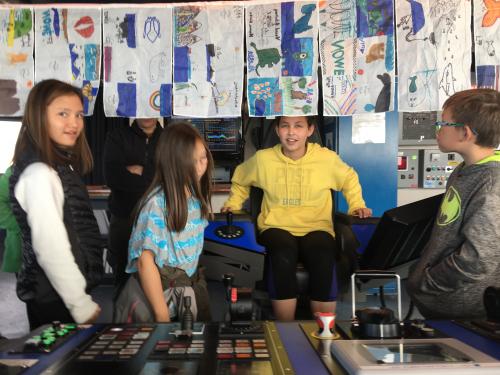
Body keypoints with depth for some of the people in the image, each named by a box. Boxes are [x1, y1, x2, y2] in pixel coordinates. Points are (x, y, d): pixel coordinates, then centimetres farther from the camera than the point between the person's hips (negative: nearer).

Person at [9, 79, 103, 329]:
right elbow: (51, 250, -24)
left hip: (63, 293, 9)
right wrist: (82, 305, -17)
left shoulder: (61, 167, 9)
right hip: (55, 300, -9)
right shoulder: (39, 174, -20)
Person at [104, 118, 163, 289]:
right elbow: (113, 177, -12)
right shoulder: (117, 137, 2)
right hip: (123, 220, 0)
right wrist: (154, 175, -11)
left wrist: (142, 172, -10)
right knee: (123, 280, 13)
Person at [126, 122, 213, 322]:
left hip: (193, 280, 6)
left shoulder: (196, 194, -2)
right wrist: (162, 314, -21)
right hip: (163, 284, -6)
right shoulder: (157, 203, -23)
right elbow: (145, 260, -21)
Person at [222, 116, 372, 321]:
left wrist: (357, 205, 11)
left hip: (317, 228, 0)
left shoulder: (327, 158, 2)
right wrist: (234, 203, 13)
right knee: (283, 257, -37)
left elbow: (349, 179, 22)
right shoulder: (263, 159, 3)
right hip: (276, 228, 0)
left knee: (324, 259, -35)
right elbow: (240, 179, 24)